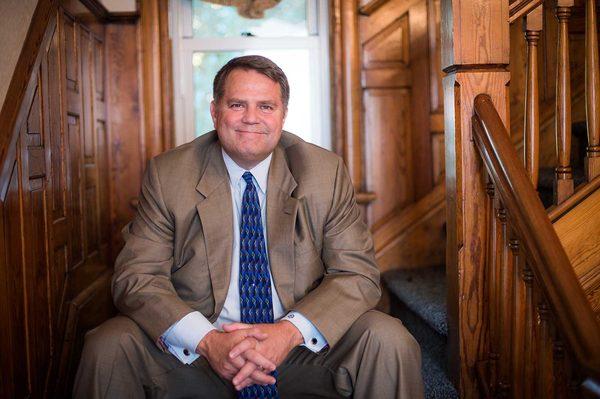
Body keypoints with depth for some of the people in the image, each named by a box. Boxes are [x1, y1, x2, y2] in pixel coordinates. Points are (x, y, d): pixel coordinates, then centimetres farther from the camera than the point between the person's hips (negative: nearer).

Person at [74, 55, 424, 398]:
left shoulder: (326, 173, -3)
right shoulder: (168, 175, -4)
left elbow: (358, 274, -6)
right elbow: (136, 277, -9)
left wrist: (291, 331, -25)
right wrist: (207, 340, -27)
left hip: (302, 349, 1)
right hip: (194, 351, 0)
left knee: (389, 340, -23)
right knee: (108, 346, -23)